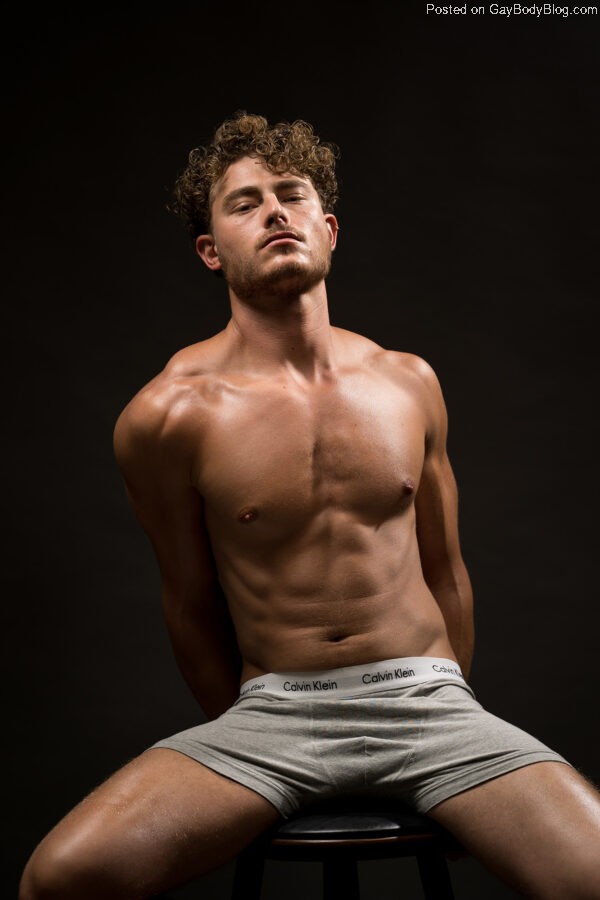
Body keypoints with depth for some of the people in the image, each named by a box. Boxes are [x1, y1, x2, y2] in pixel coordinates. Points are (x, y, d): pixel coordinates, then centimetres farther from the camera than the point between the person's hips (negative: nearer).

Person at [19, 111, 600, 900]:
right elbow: (193, 607, 4)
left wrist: (451, 732, 16)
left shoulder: (409, 383, 5)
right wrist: (247, 743, 10)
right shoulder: (169, 414, -6)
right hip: (270, 704, -1)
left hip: (424, 692, 2)